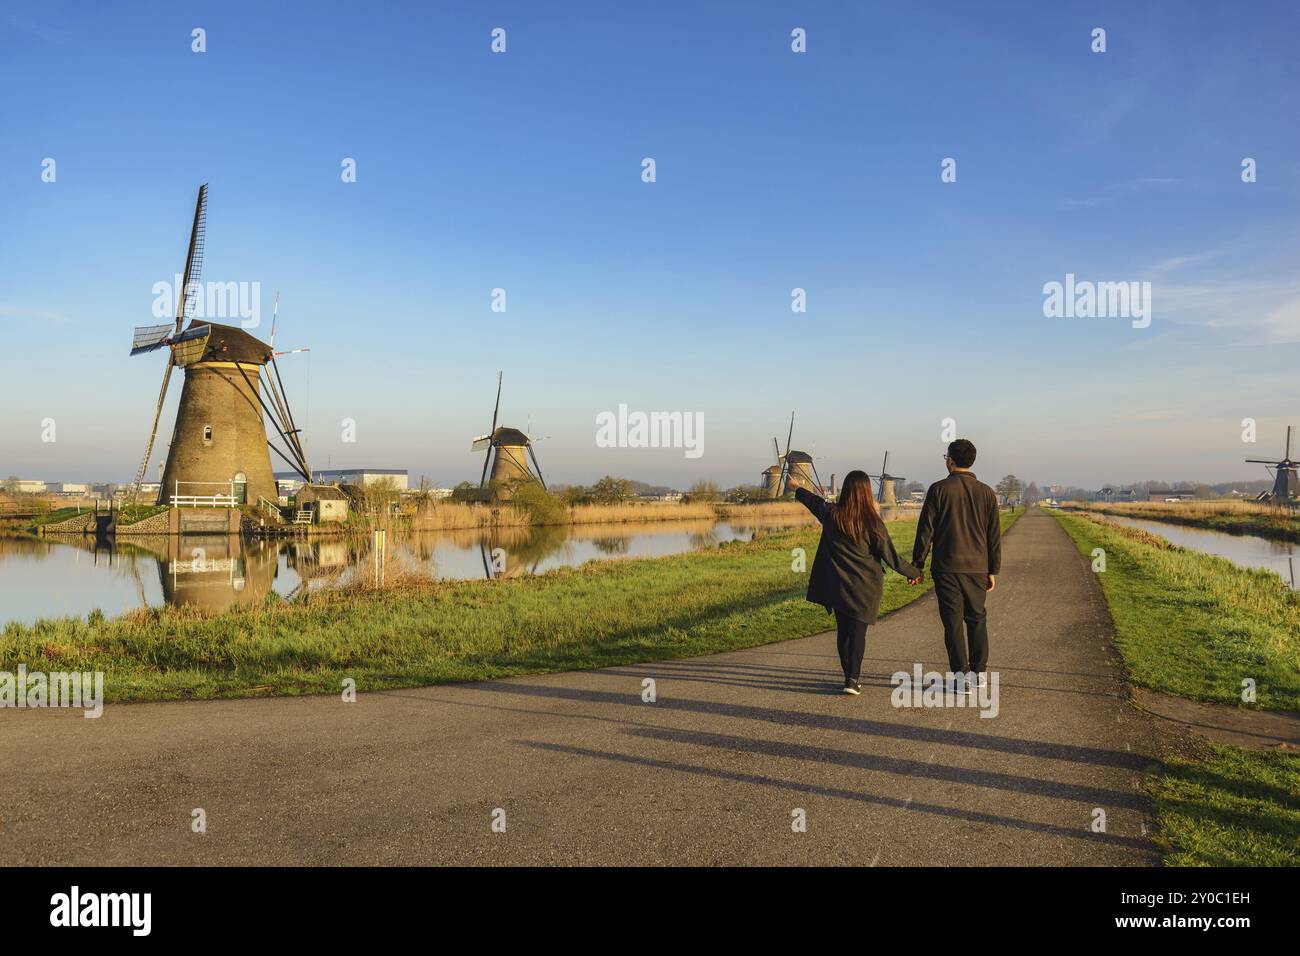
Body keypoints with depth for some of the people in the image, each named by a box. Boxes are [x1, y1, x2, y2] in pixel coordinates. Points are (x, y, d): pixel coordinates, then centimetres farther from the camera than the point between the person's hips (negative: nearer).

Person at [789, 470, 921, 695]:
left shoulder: (831, 514, -5)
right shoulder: (872, 522, -13)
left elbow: (813, 500, 17)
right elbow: (890, 556, -7)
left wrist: (797, 487, 38)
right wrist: (913, 573, 8)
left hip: (838, 585, 3)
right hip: (864, 586, -3)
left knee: (843, 630, 13)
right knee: (858, 631, 3)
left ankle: (850, 675, 22)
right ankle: (853, 679, -4)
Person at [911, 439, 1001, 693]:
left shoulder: (938, 490, -6)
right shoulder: (986, 492, 3)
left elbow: (925, 530, -6)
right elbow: (995, 536, 5)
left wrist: (917, 564, 1)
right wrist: (993, 570, 12)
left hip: (946, 568, -3)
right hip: (977, 568, 3)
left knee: (953, 622, 2)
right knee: (977, 619, 16)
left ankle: (961, 675, 3)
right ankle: (978, 673, 18)